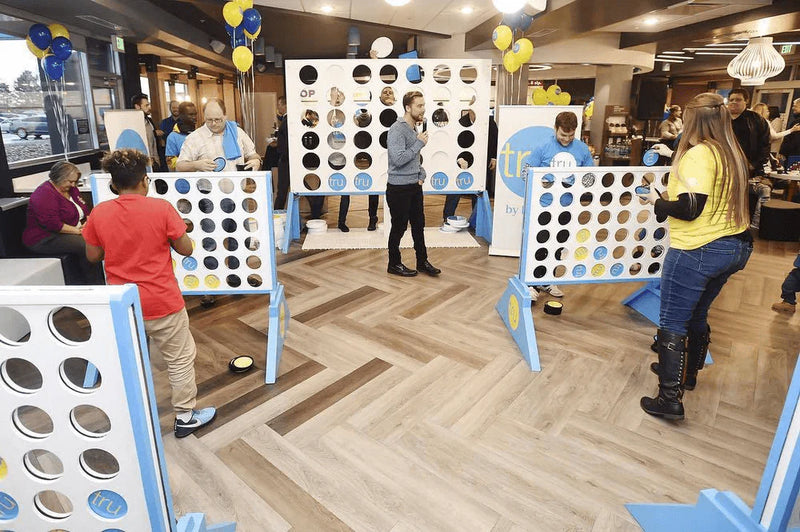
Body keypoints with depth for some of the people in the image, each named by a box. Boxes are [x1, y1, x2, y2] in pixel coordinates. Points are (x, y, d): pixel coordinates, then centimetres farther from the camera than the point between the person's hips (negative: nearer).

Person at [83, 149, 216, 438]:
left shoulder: (99, 213, -5)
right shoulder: (161, 208, -15)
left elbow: (92, 256, 7)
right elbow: (186, 249, -8)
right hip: (162, 302, -4)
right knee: (180, 359, 13)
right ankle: (185, 416, 24)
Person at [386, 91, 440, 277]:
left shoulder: (414, 128, 12)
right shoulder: (397, 130, -18)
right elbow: (398, 160, -28)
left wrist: (421, 174, 6)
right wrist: (419, 143, -20)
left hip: (414, 186, 9)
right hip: (399, 188, -9)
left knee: (419, 225, 14)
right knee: (399, 227, 3)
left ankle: (422, 261, 27)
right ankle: (394, 264, 19)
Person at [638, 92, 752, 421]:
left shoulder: (698, 155, -17)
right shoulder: (734, 155, 10)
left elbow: (689, 209, -22)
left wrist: (656, 202, -4)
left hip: (698, 250, -9)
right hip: (735, 247, 9)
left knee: (672, 323, -1)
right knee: (697, 315, 23)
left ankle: (670, 399, 3)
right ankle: (687, 374, 41)